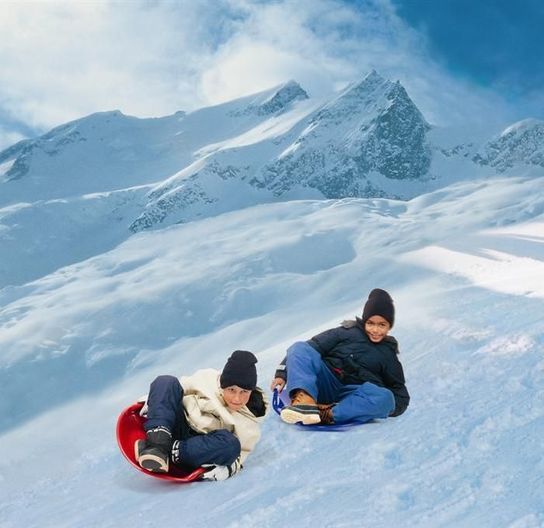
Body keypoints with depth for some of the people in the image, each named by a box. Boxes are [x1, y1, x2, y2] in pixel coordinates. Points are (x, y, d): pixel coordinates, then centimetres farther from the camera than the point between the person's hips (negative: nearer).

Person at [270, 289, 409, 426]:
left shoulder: (388, 356, 16)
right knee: (300, 347, -21)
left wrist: (387, 408, -9)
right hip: (325, 386, 0)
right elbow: (313, 347, 4)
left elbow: (401, 394, 15)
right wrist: (282, 373, -9)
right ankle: (305, 399, -46)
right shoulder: (347, 332, 12)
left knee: (385, 397, -32)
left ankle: (328, 414, -44)